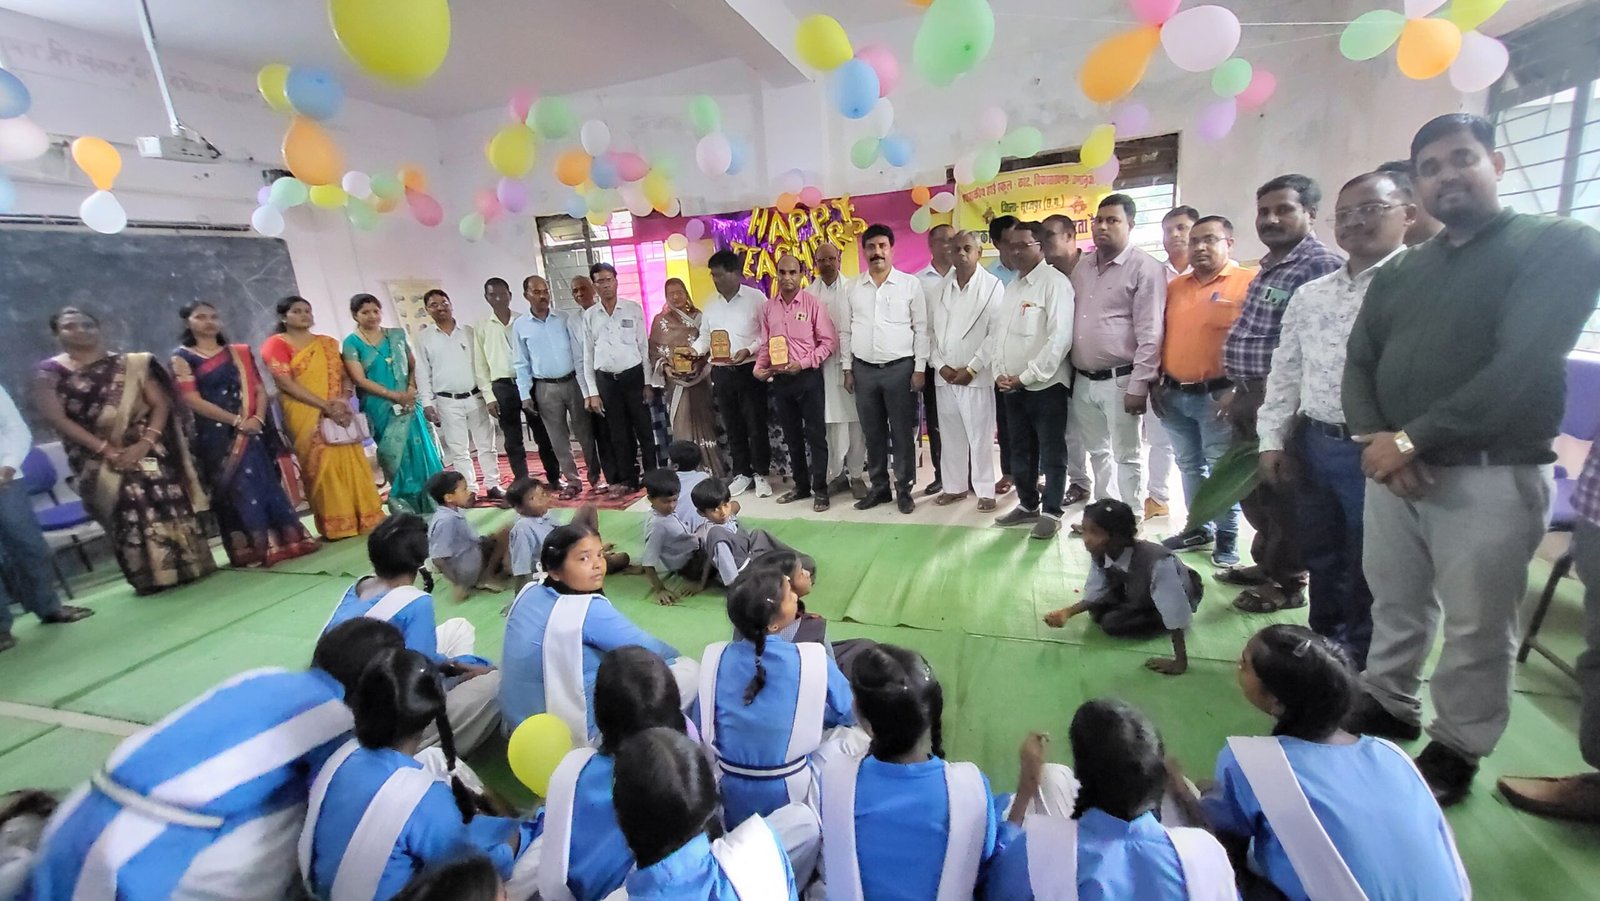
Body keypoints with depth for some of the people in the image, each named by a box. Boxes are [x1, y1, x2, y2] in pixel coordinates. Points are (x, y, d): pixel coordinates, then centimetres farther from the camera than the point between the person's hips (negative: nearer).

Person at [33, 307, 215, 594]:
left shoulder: (130, 364, 7)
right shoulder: (50, 373, 4)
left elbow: (161, 402, 0)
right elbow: (57, 418, -6)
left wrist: (146, 442, -15)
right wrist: (106, 450, -16)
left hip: (145, 449, 1)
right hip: (97, 459, -1)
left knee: (168, 504, -4)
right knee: (128, 514, -6)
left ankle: (187, 565, 6)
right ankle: (152, 577, 1)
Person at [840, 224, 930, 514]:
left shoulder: (910, 284, 0)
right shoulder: (854, 287, 7)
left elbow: (921, 329, -1)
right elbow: (845, 330, 11)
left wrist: (919, 368, -5)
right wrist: (847, 368, 6)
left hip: (900, 368, -3)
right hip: (864, 370, 3)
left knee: (902, 432, 3)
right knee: (872, 432, 10)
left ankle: (904, 489, 15)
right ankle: (879, 487, 22)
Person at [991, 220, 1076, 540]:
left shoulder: (1055, 282, -8)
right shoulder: (1011, 286, 15)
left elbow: (1060, 338, -17)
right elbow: (997, 332, 14)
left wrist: (1026, 376, -15)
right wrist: (999, 372, 0)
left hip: (1045, 385, -7)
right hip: (1012, 386, 7)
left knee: (1051, 453, 3)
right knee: (1020, 451, 15)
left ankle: (1051, 513, 15)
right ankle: (1028, 505, 29)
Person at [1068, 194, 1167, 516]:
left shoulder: (1146, 268, -7)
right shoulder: (1082, 266, 12)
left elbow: (1150, 334, -12)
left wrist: (1138, 385, -17)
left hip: (1119, 380, -6)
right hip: (1083, 380, 6)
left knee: (1127, 456, 3)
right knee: (1097, 452, 16)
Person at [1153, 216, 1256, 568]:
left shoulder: (1248, 282, -6)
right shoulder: (1175, 286, 12)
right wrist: (1156, 383, 10)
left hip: (1217, 395, -6)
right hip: (1173, 395, 6)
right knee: (1189, 466, 15)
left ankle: (1227, 537, 17)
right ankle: (1199, 528, 28)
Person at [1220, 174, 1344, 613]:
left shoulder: (1321, 265, -14)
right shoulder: (1268, 266, 17)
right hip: (1251, 398, 10)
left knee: (1281, 492, 2)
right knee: (1252, 487, 19)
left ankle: (1288, 582, 18)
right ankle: (1267, 564, 36)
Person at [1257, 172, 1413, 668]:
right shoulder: (1310, 294, 11)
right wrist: (1273, 440, 6)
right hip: (1313, 445, 6)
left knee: (1368, 572, 10)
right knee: (1320, 559, 19)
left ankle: (1359, 669, 30)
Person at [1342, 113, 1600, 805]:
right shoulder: (1399, 272, 14)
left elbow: (1523, 366, -15)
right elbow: (1359, 363, 8)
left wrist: (1411, 439, -17)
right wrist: (1376, 438, -10)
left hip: (1492, 476, -4)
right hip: (1392, 469, 4)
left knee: (1475, 630, 7)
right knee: (1395, 606, 15)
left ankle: (1456, 749, 24)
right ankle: (1388, 706, 32)